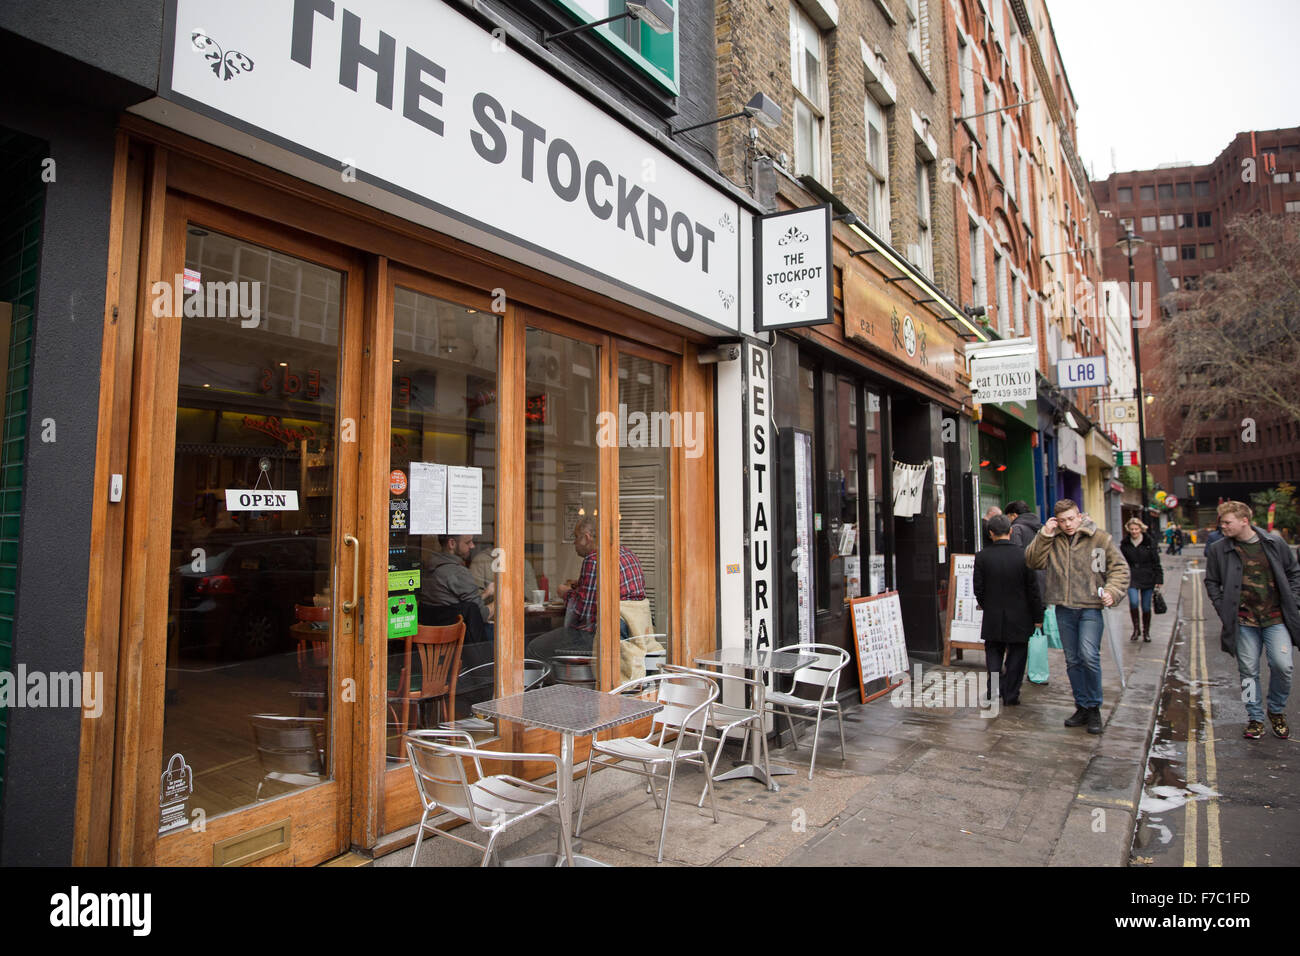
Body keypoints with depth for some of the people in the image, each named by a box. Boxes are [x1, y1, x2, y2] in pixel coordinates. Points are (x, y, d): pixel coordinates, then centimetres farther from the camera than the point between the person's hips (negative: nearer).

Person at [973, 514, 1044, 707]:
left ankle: (994, 691, 5)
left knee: (994, 655, 14)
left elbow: (978, 589, -5)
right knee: (1016, 656, 12)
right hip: (1019, 618, 0)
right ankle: (1011, 696, 16)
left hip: (993, 619, 0)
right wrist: (1037, 617, 4)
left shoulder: (982, 557, -9)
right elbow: (1033, 590, -6)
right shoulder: (1023, 555, -11)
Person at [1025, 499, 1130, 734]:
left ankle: (1094, 708, 2)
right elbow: (1032, 561, -1)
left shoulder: (1099, 538, 0)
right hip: (1064, 609, 3)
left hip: (1090, 608, -3)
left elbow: (1119, 567, 3)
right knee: (1073, 661, 11)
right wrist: (1045, 535, -7)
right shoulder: (1052, 541, 7)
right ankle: (1082, 707, 24)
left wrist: (1112, 591, -12)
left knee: (1089, 656, -16)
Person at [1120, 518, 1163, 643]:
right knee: (1133, 602, -20)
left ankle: (1146, 632, 24)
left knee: (1146, 607, 5)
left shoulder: (1149, 542, -1)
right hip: (1132, 577, 0)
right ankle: (1136, 628, -1)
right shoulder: (1125, 544, 2)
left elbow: (1156, 562, 3)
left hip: (1147, 578, 0)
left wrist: (1159, 579, -1)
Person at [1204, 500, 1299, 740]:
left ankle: (1277, 711, 18)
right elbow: (1211, 582, 8)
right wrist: (1223, 609, -1)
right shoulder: (1218, 550, -2)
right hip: (1244, 622, 0)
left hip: (1276, 619, 0)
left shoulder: (1274, 543, 0)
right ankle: (1255, 718, 19)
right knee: (1248, 671, 4)